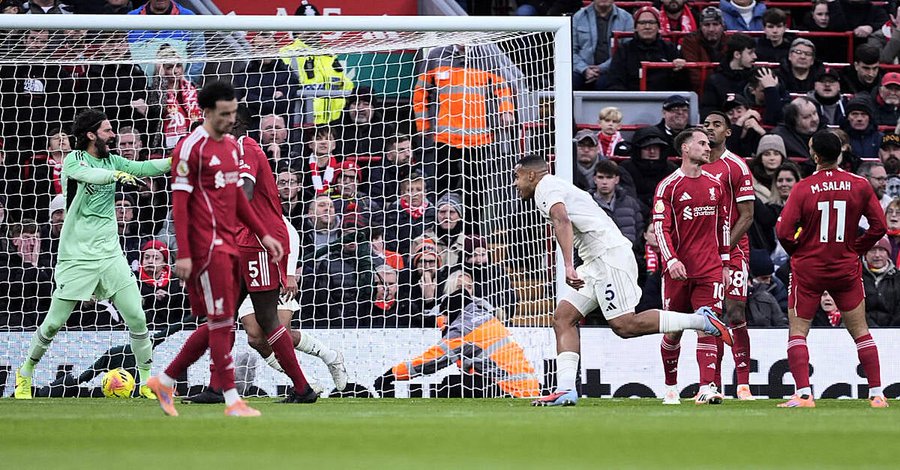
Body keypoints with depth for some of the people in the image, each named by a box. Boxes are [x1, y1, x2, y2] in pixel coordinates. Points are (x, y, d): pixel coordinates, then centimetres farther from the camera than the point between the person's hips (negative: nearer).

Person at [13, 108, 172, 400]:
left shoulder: (112, 162, 10)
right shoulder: (73, 160, -6)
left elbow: (144, 168, -4)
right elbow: (87, 174, -28)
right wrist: (117, 175, -44)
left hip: (110, 254, 4)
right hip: (77, 256, -4)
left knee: (137, 319, -5)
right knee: (54, 323, 1)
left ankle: (148, 383, 4)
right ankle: (25, 374, 21)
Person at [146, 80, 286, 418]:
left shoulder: (232, 146, 15)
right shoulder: (192, 147, -10)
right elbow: (179, 203, -12)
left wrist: (263, 235, 21)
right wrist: (183, 255, -17)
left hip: (228, 245, 9)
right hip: (207, 246, -9)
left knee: (218, 324, 10)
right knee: (221, 322, -6)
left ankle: (164, 381, 20)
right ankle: (232, 401, -2)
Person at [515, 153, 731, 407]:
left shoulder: (546, 187, -5)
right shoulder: (556, 187, 26)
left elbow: (562, 222, -23)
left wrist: (569, 266, -32)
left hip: (609, 253, -10)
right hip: (596, 262, 10)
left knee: (624, 324, -17)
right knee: (563, 317, 3)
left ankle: (700, 320, -10)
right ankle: (565, 390, -5)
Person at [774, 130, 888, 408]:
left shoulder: (803, 188, -12)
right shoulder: (860, 186, -4)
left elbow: (783, 231, -14)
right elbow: (879, 226, 0)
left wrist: (796, 251, 5)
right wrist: (856, 249, 11)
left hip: (808, 270, -3)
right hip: (846, 268, 3)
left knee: (797, 332, 4)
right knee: (860, 332, 11)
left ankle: (803, 394, -8)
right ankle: (876, 394, 8)